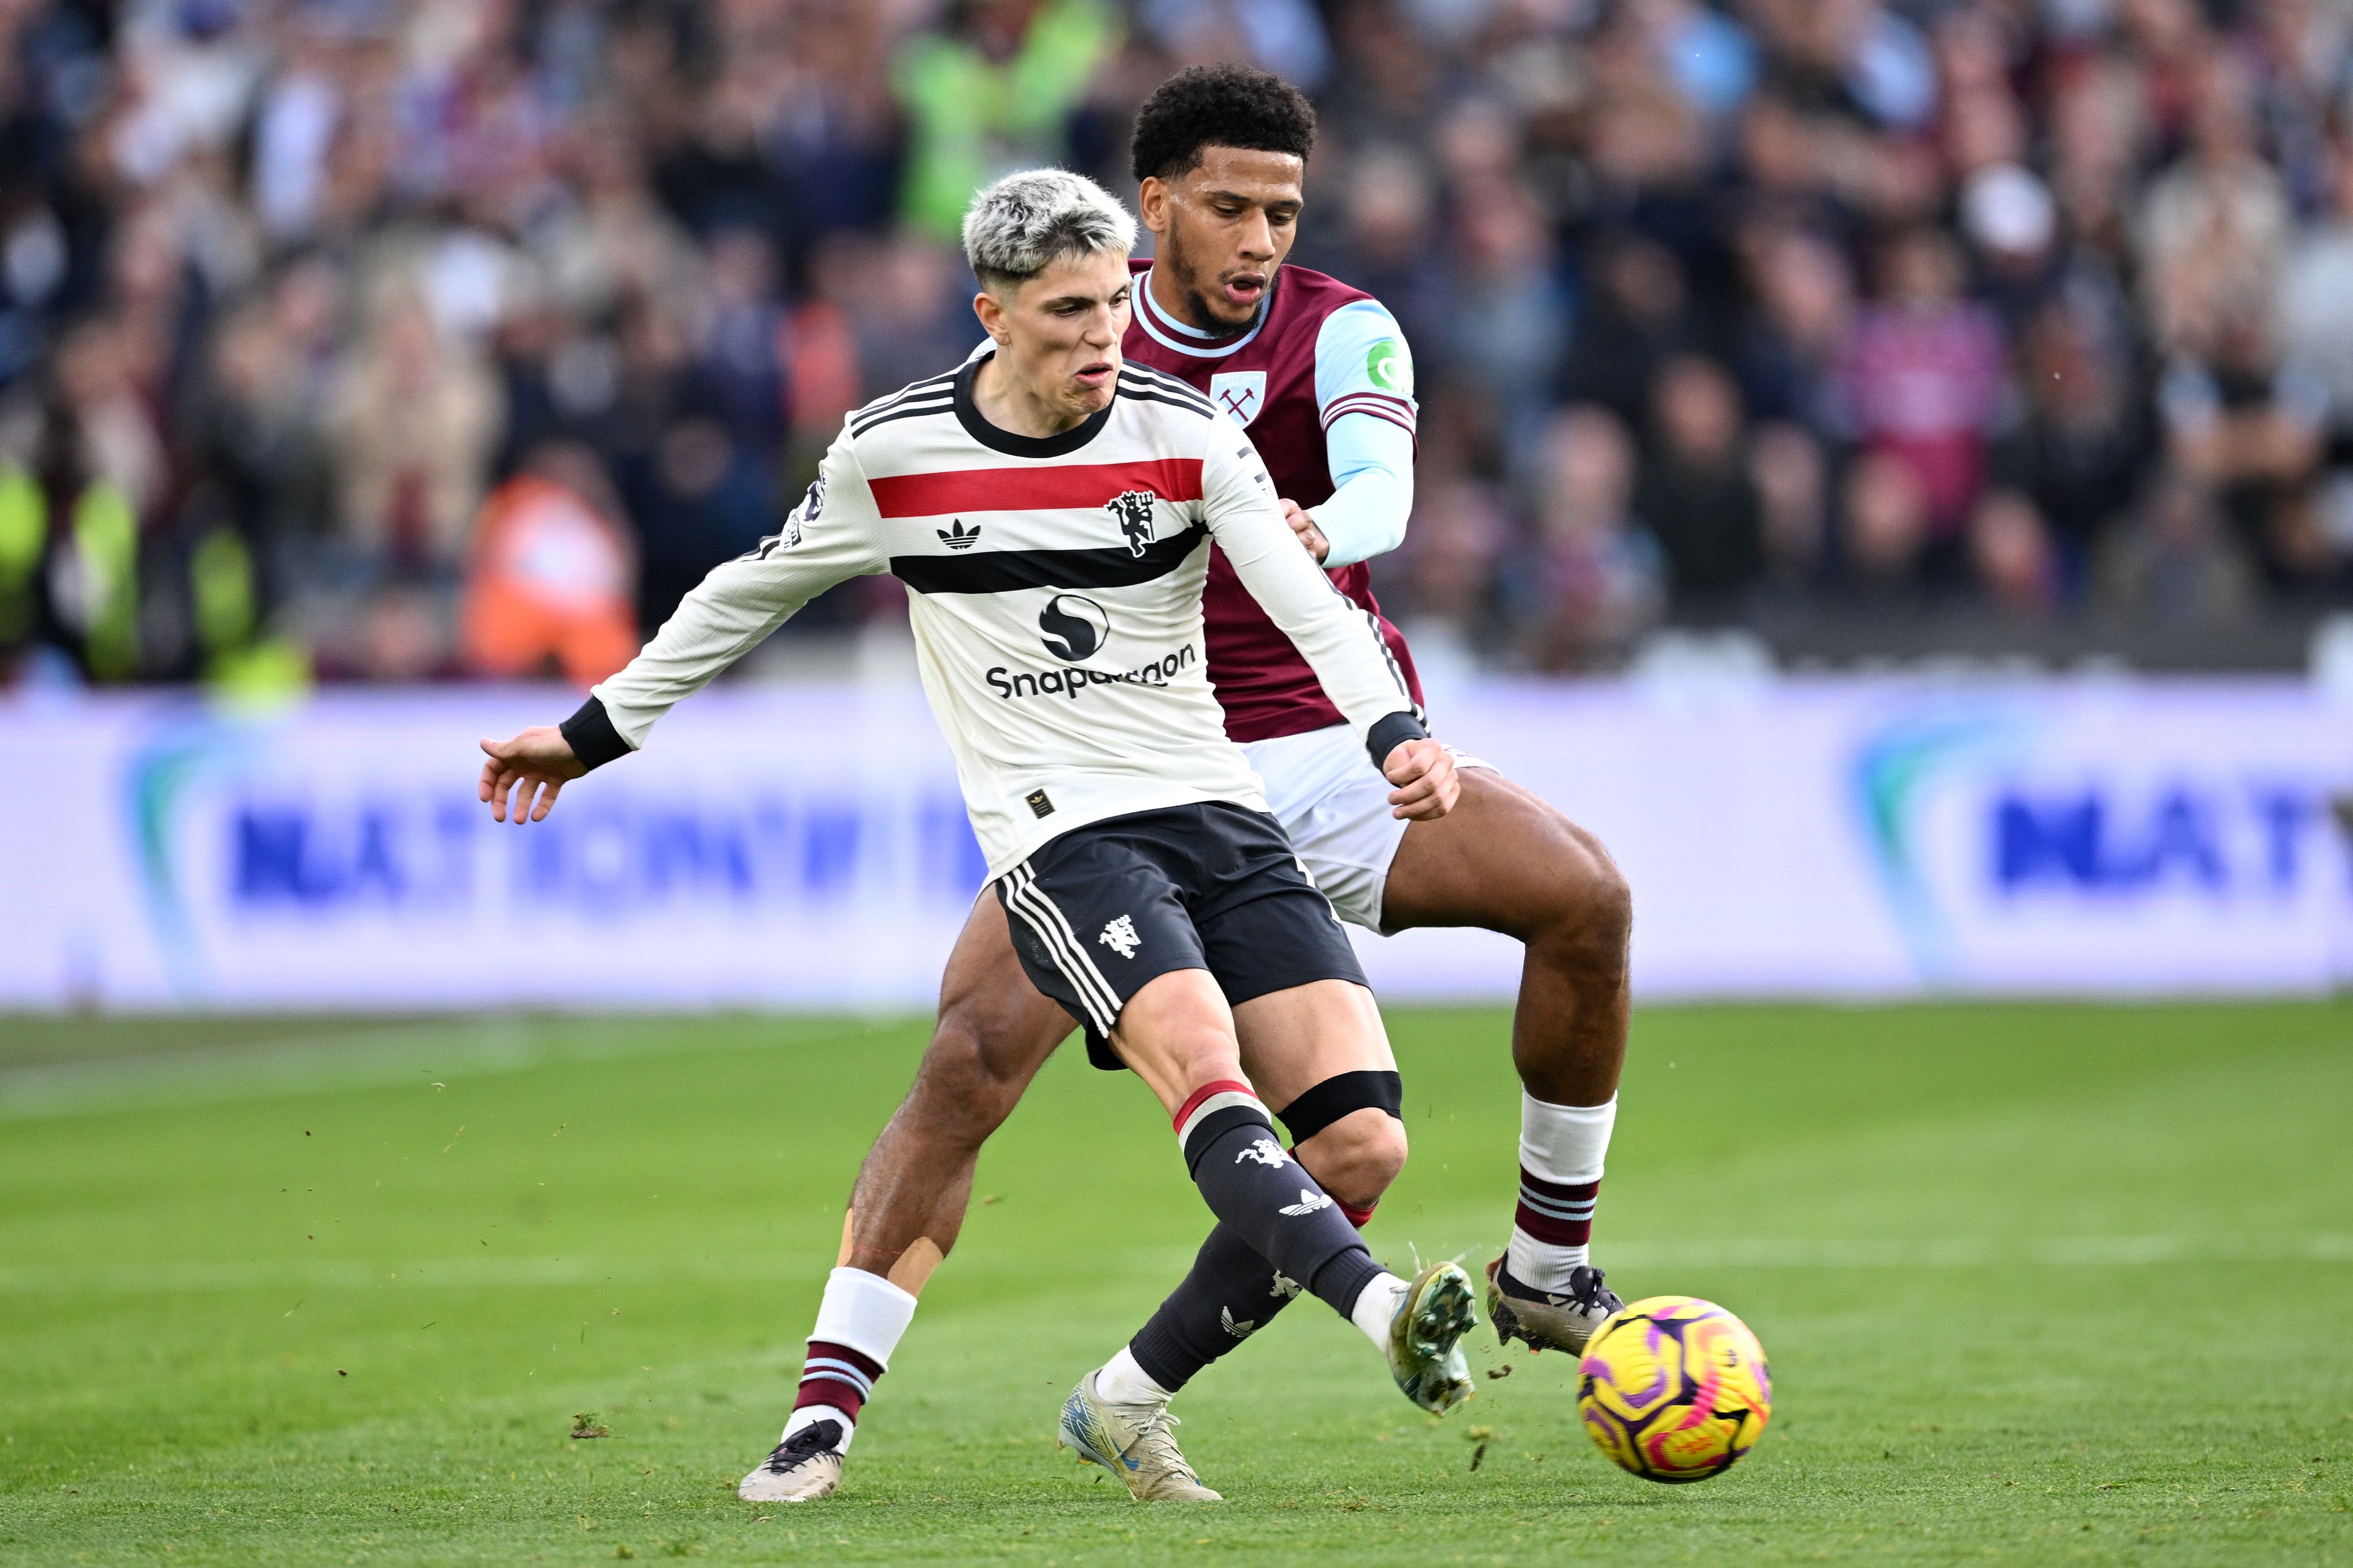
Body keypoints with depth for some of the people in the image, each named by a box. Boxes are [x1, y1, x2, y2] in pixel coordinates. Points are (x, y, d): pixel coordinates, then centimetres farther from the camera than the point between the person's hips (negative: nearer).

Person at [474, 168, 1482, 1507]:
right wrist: (593, 734, 24)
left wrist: (1399, 733, -26)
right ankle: (1388, 1315, -49)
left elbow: (1316, 609, -6)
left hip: (1221, 815, 3)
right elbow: (752, 594, 16)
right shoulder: (894, 454, 0)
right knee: (1207, 1070, -31)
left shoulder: (1187, 436, 2)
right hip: (1059, 835, -3)